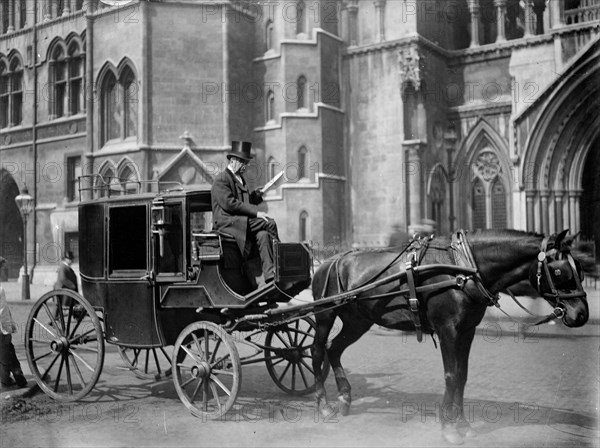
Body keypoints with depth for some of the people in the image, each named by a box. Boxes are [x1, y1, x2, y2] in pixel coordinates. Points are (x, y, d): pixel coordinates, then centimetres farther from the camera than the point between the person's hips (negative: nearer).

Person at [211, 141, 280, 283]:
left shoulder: (241, 178, 23)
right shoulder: (221, 179, -6)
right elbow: (229, 203, -18)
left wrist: (257, 194, 6)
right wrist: (256, 212, -22)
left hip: (243, 222, 8)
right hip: (226, 222, -8)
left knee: (263, 235, -23)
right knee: (270, 223, -22)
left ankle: (270, 275, -30)